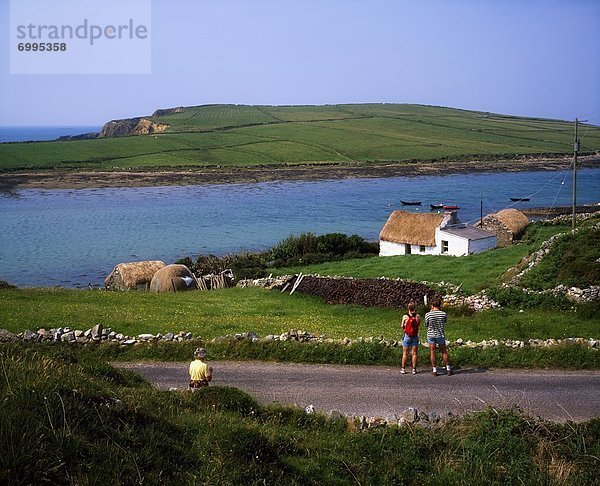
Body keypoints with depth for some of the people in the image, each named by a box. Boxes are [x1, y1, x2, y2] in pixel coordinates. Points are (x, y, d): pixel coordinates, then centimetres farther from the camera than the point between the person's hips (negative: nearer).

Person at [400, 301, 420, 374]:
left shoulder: (405, 317, -11)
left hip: (407, 336, -1)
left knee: (405, 353, 7)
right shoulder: (418, 316, -7)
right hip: (415, 336, 1)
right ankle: (414, 369, 8)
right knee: (414, 353, 7)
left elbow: (402, 326, 0)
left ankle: (403, 369, 10)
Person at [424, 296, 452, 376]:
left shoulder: (428, 315, -14)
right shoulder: (443, 314, -12)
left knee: (432, 352, 9)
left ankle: (434, 370, 11)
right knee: (444, 352, 15)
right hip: (441, 335, 1)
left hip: (431, 335, -1)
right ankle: (448, 369, 20)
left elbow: (426, 324, 1)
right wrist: (440, 310, 7)